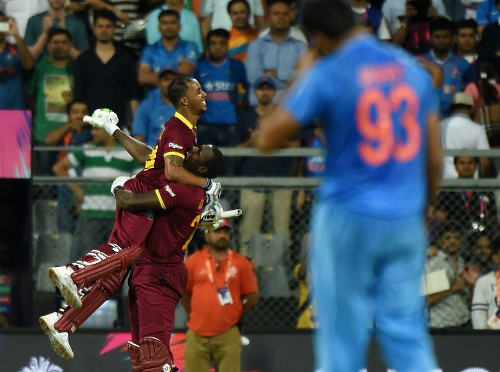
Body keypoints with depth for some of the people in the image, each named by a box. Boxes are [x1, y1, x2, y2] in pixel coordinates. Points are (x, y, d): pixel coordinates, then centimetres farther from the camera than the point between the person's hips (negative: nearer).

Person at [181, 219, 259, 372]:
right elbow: (183, 292, 14)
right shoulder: (193, 261, 6)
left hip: (228, 336, 0)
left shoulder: (241, 263, 5)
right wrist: (193, 317, 11)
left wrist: (235, 316, 9)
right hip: (197, 336, 0)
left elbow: (252, 297, 8)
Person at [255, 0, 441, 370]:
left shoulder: (328, 75, -10)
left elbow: (267, 139, -5)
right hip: (406, 221, 4)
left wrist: (301, 80, 4)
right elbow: (434, 156, 10)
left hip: (348, 218, -4)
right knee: (408, 332, 6)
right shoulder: (412, 68, 6)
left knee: (343, 333, 3)